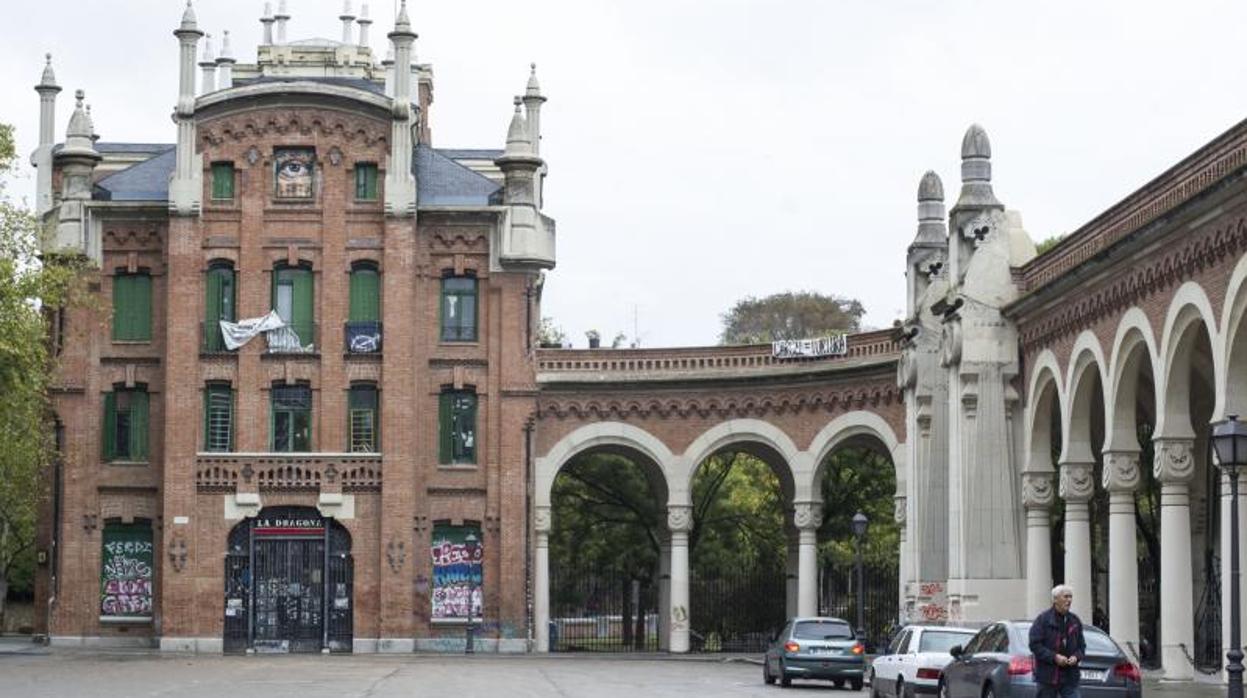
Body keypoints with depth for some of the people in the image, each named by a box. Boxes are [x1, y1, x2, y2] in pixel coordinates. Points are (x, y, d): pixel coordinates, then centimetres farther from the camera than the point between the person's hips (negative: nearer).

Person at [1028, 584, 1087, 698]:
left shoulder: (1075, 621, 11)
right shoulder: (1043, 619, -4)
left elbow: (1081, 645, 17)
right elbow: (1035, 645, -10)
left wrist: (1076, 657, -5)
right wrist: (1054, 657, -19)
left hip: (1070, 678, 3)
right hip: (1048, 678, -3)